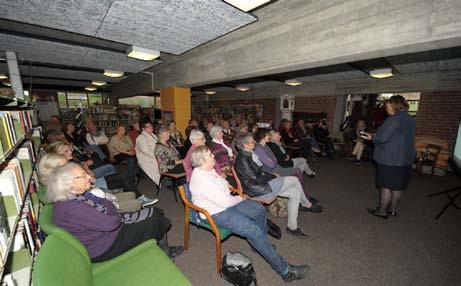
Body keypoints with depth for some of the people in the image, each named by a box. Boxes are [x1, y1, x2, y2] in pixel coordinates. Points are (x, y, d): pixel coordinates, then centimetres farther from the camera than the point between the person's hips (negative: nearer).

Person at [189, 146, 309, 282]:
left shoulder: (208, 169, 0)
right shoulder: (201, 180, -29)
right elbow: (225, 202, -27)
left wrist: (225, 184, 1)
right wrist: (240, 198, -10)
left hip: (226, 202, 9)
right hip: (217, 213, -9)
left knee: (259, 210, 6)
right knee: (255, 230, -18)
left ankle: (260, 244, 29)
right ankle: (285, 270, -2)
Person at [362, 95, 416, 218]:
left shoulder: (394, 119, -18)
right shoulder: (411, 120, 10)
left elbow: (383, 138, -21)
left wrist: (371, 137, -1)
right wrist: (375, 136, 16)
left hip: (390, 159, -8)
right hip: (405, 159, 8)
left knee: (386, 185, 2)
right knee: (398, 186, 16)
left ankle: (382, 211, 12)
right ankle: (392, 209, 28)